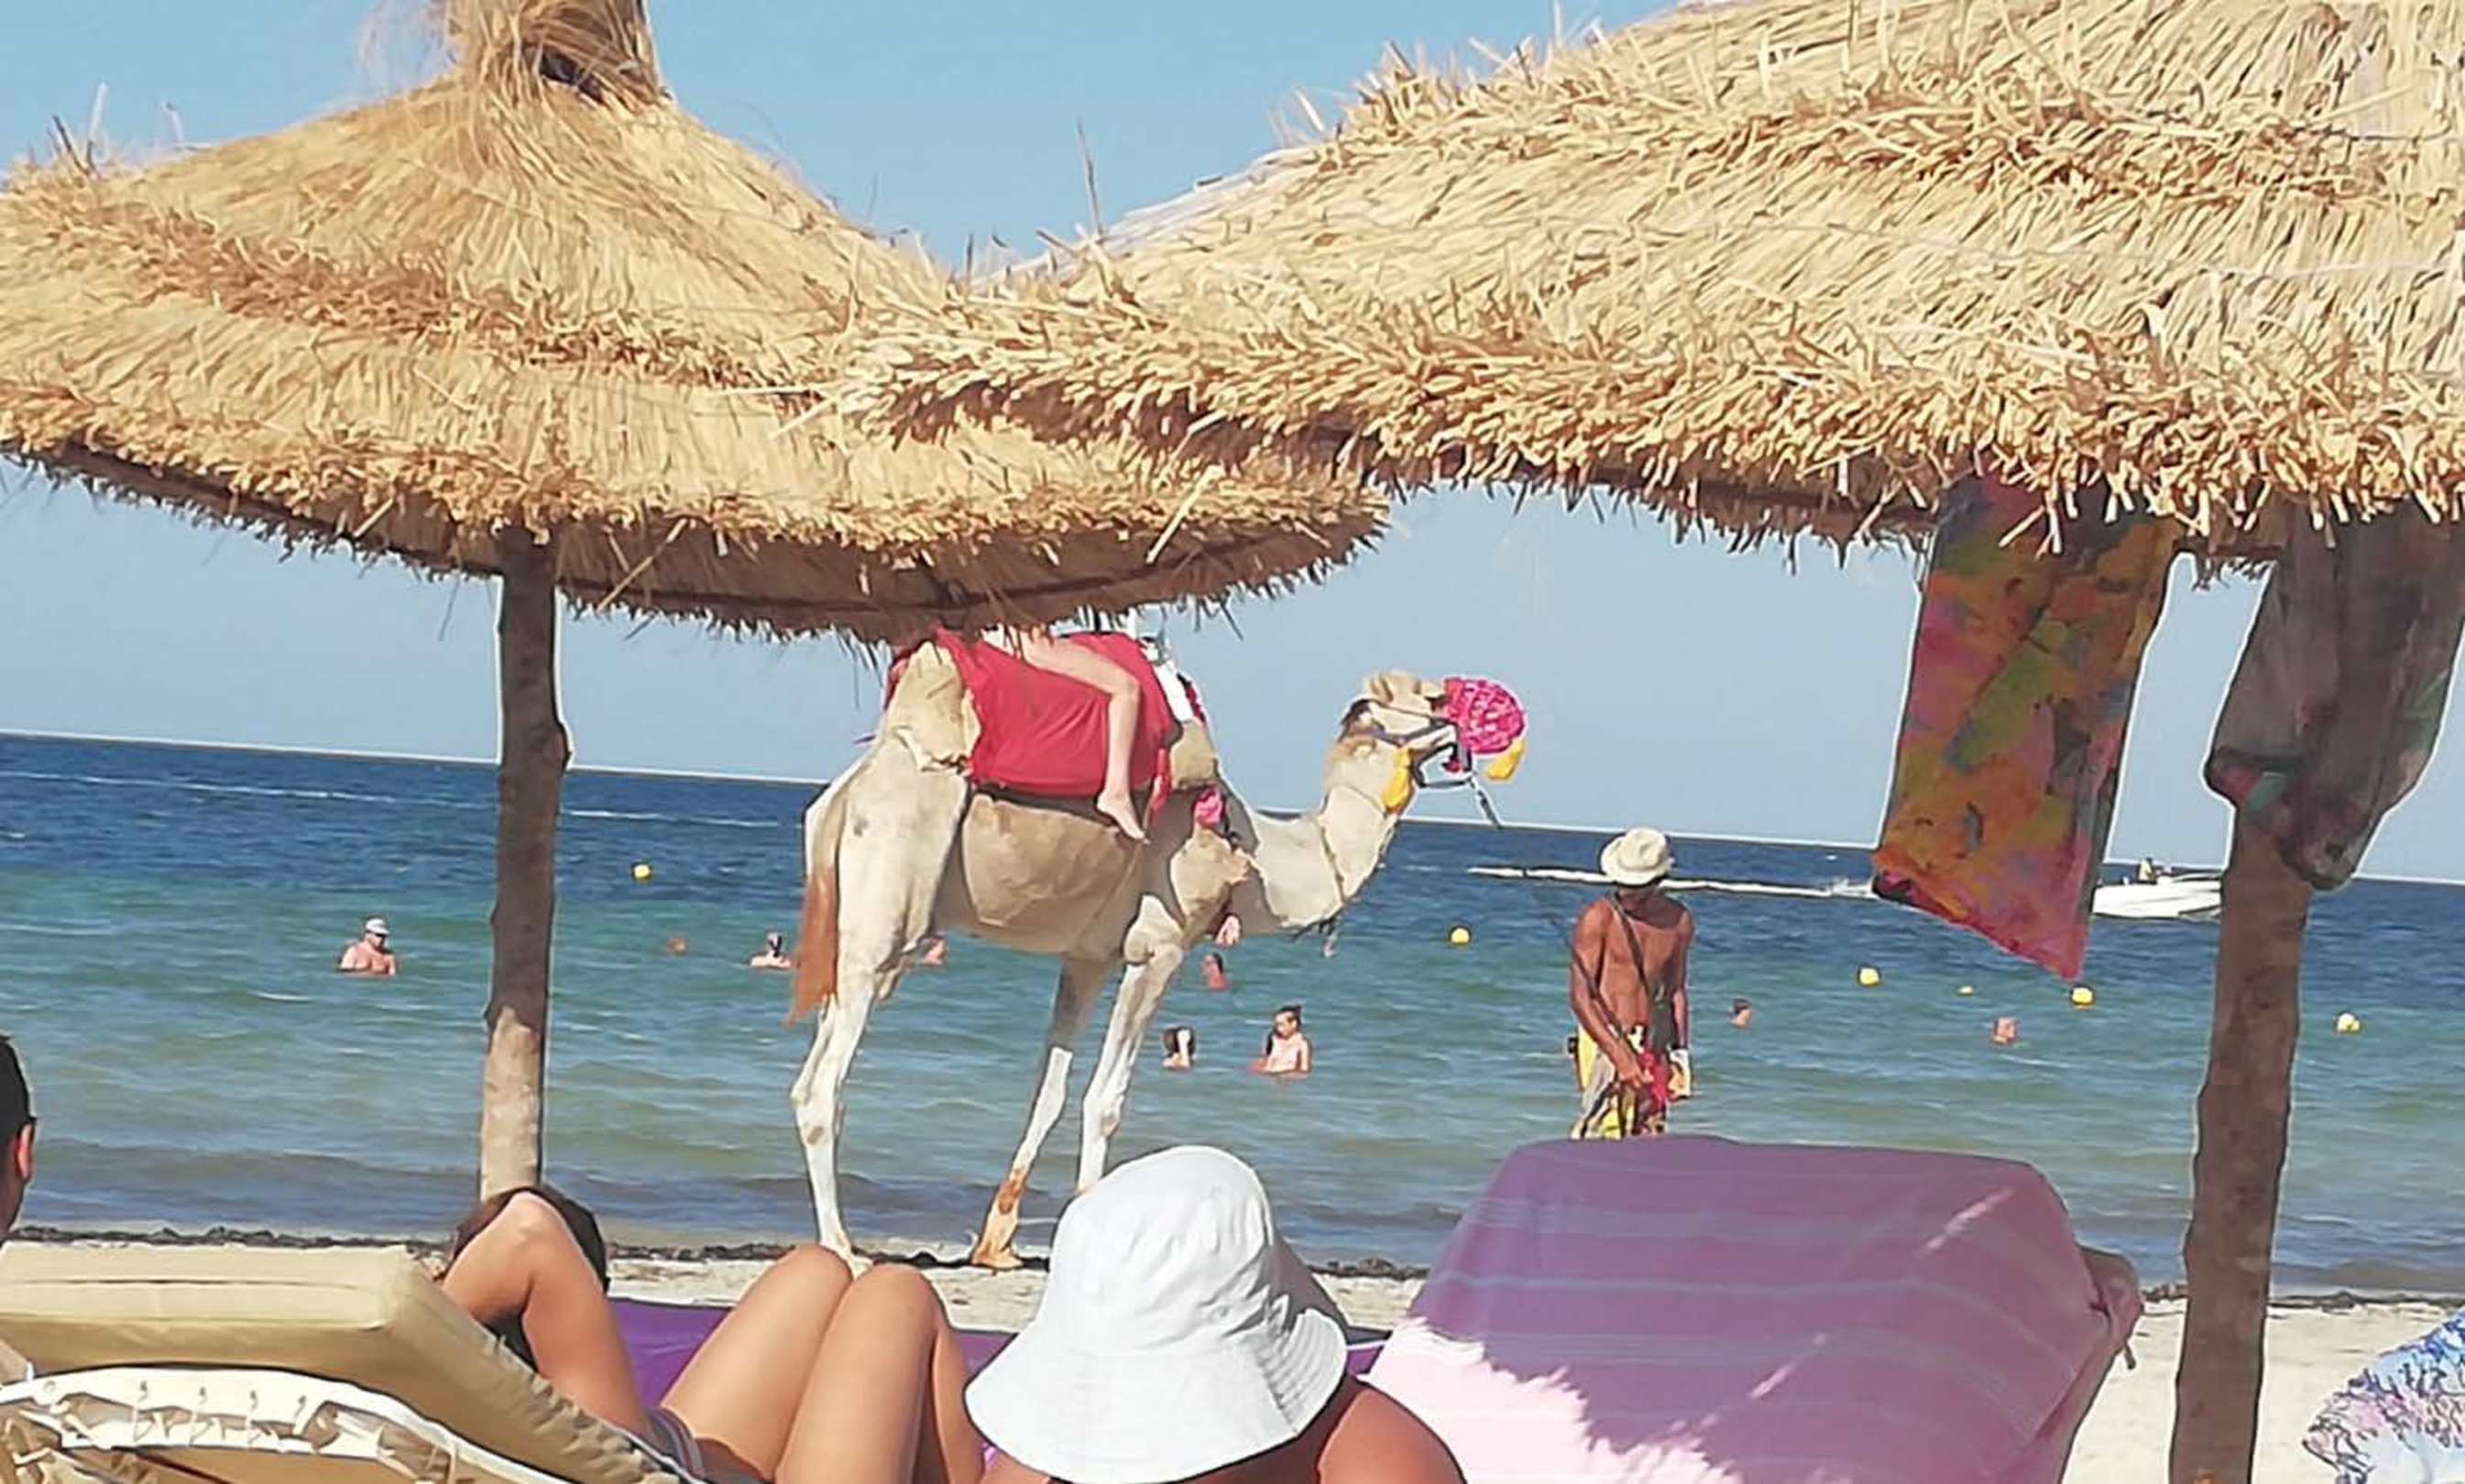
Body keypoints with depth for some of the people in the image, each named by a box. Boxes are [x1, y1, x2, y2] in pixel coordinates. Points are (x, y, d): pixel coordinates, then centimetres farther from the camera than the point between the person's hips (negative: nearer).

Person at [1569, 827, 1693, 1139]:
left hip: (1654, 1048, 5)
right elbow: (1580, 995, -13)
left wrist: (1679, 1052, 13)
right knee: (1605, 1133, -15)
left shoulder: (1679, 922, 8)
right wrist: (1619, 1054, -22)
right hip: (1605, 1042, -5)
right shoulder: (1599, 918, -8)